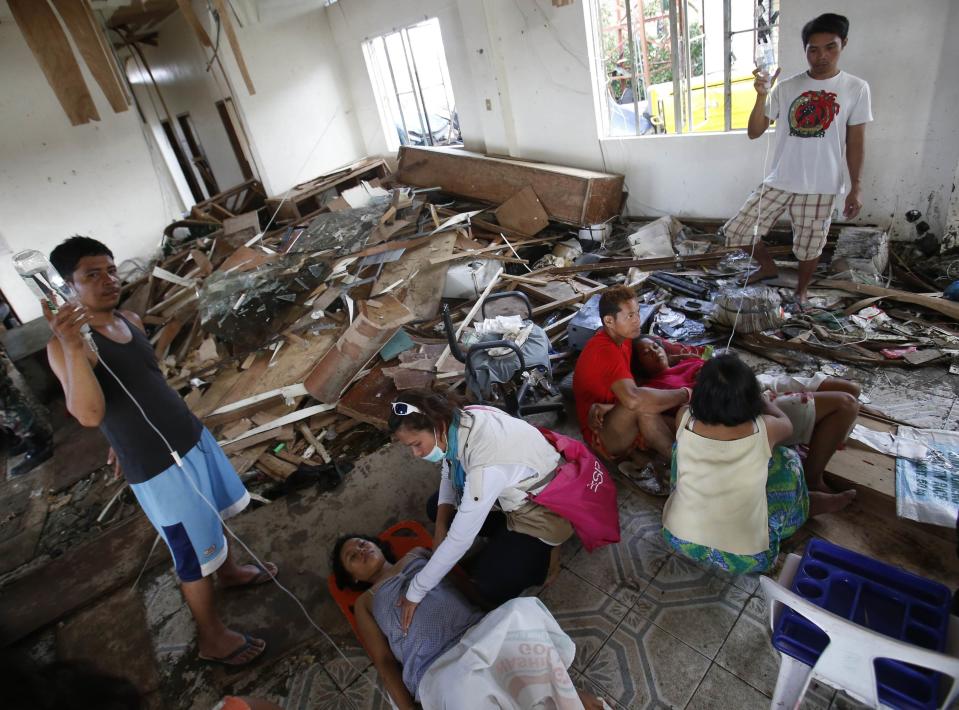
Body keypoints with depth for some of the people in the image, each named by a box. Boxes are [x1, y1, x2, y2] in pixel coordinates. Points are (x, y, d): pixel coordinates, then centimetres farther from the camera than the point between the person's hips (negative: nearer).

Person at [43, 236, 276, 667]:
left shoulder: (131, 320, 3)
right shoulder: (64, 345, -19)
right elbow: (89, 415, -34)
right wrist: (72, 347, -43)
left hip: (193, 437, 8)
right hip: (157, 468, -7)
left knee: (213, 514, 28)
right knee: (195, 558, 7)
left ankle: (230, 571, 55)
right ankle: (212, 637, 29)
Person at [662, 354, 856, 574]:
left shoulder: (684, 419, -17)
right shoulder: (764, 430, -19)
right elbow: (786, 425, 8)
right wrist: (766, 403, 27)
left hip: (679, 541, 2)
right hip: (746, 559, -1)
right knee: (788, 459, 13)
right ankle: (822, 502, 44)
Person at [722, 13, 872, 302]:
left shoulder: (856, 88, -1)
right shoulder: (785, 87, 0)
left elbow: (855, 142, 1)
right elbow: (754, 132, -4)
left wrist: (856, 188, -3)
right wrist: (762, 95, -19)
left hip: (820, 187, -1)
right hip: (778, 181, 2)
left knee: (809, 246, 9)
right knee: (736, 232, -2)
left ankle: (801, 290, 38)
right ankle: (768, 267, 27)